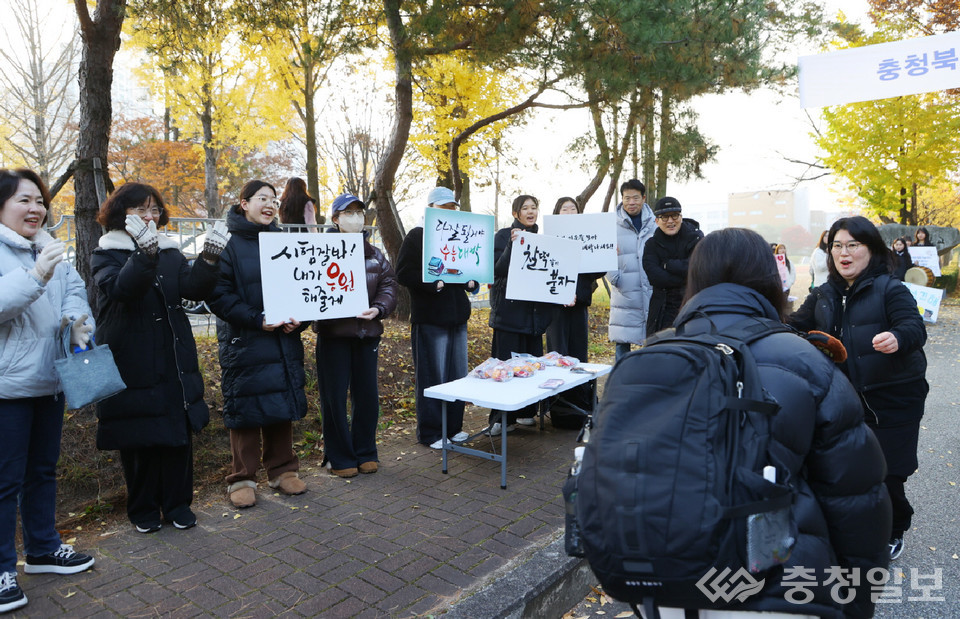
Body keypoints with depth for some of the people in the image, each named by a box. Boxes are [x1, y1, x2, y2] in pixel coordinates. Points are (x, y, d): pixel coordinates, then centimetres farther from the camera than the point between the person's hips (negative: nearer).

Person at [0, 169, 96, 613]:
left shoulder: (49, 249, 11)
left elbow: (73, 288, 7)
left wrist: (76, 317, -12)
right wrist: (36, 275, -34)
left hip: (50, 381, 7)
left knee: (43, 470, 19)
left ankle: (42, 548, 34)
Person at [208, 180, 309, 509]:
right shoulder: (228, 244, -3)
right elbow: (218, 295, -10)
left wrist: (300, 318, -6)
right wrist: (257, 319, -19)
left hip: (284, 342, 4)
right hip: (244, 343, -4)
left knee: (282, 405, 9)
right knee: (245, 408, 2)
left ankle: (282, 469, 24)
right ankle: (242, 478, 16)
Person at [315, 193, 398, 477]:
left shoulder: (375, 254, 13)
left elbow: (389, 283, 4)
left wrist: (379, 308, -13)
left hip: (367, 333, 4)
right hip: (333, 333, -4)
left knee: (367, 395, 10)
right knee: (335, 397, 3)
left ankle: (365, 453, 25)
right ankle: (339, 458, 17)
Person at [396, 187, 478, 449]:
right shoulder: (417, 236, -4)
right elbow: (404, 273, -13)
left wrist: (473, 281, 2)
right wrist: (434, 284, -22)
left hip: (458, 316, 7)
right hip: (429, 317, -7)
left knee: (458, 375, 11)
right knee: (432, 377, 0)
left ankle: (453, 427, 24)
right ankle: (430, 433, 12)